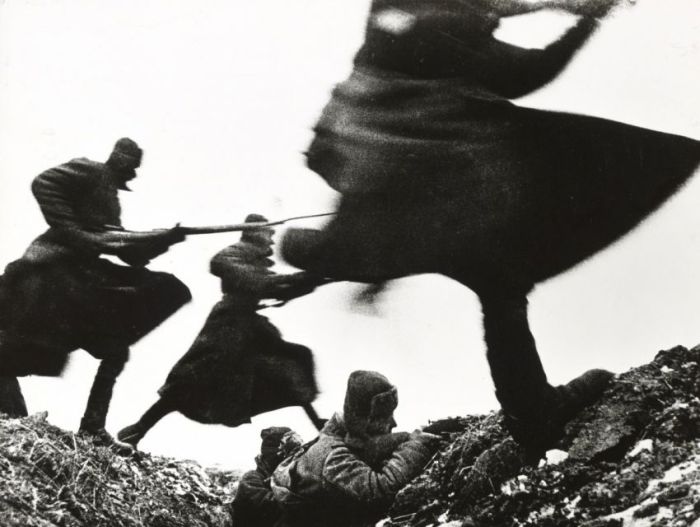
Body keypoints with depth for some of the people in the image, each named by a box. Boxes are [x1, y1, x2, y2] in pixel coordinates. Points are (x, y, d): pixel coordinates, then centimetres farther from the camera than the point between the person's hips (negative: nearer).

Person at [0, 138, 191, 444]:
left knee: (115, 350, 5)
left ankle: (92, 427, 5)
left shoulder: (110, 198, 22)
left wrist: (167, 238, 6)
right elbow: (42, 184, -16)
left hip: (80, 274, 9)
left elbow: (130, 253, 19)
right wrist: (71, 231, -19)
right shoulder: (89, 172, -2)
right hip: (51, 269, -9)